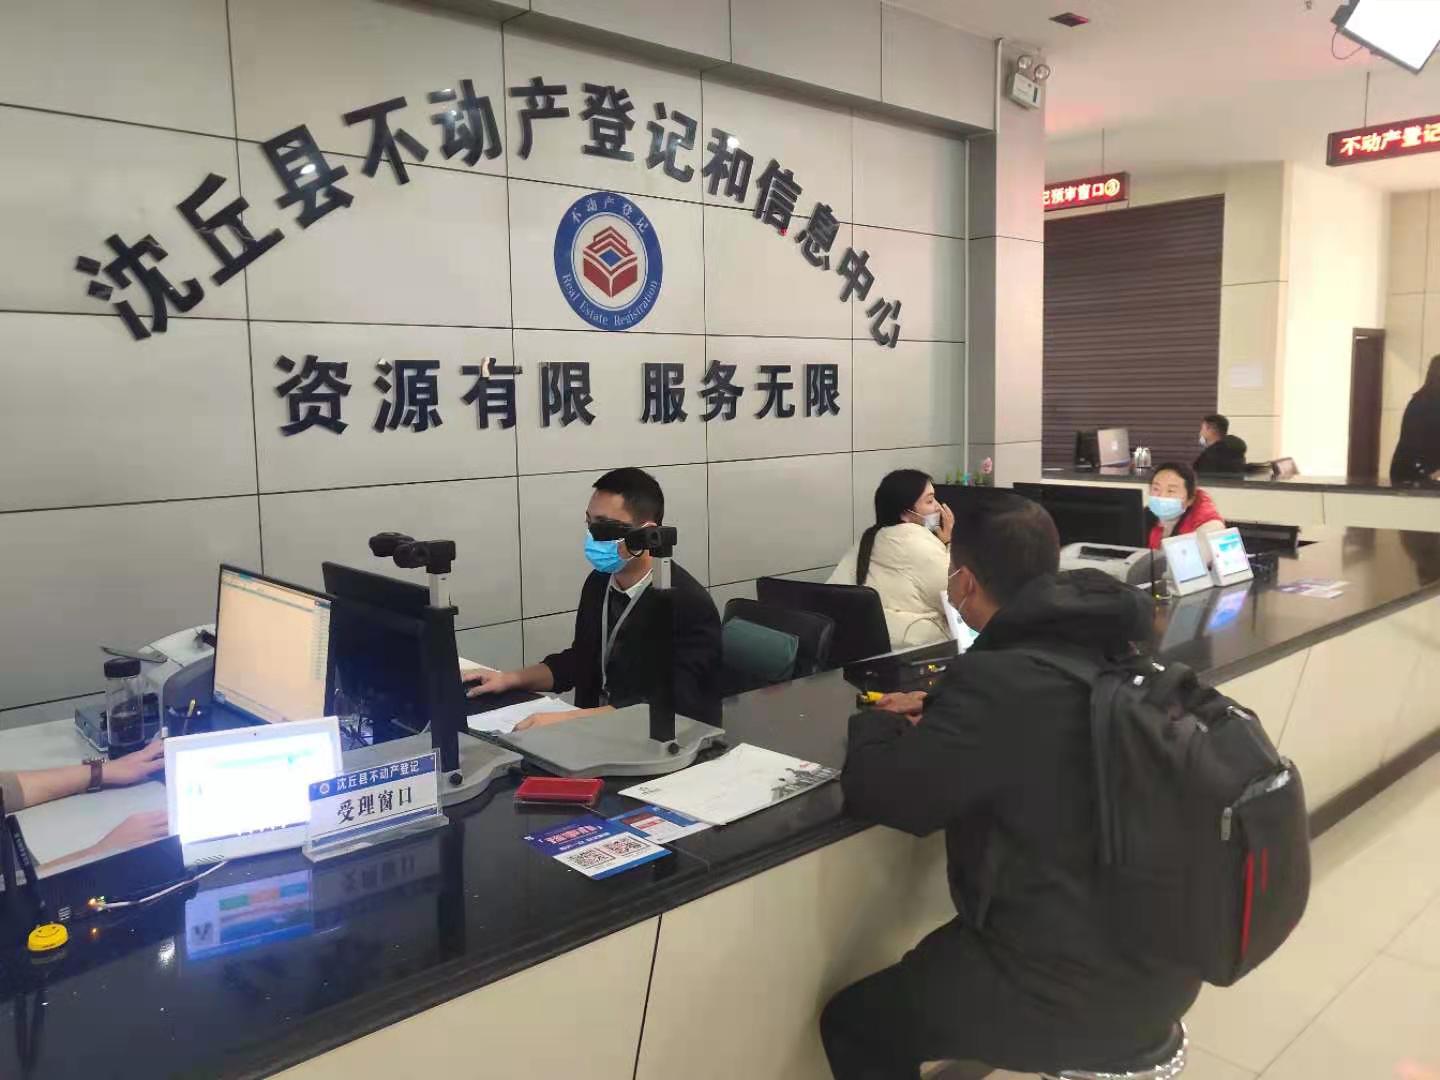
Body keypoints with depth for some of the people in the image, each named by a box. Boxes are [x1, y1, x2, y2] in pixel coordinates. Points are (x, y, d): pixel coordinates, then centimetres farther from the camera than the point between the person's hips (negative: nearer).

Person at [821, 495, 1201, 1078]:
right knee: (944, 949, 33)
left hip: (1081, 994, -8)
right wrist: (937, 707, 14)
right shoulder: (1113, 649, -2)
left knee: (851, 1021, 11)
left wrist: (877, 724, 0)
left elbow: (877, 792, -19)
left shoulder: (1001, 680, -28)